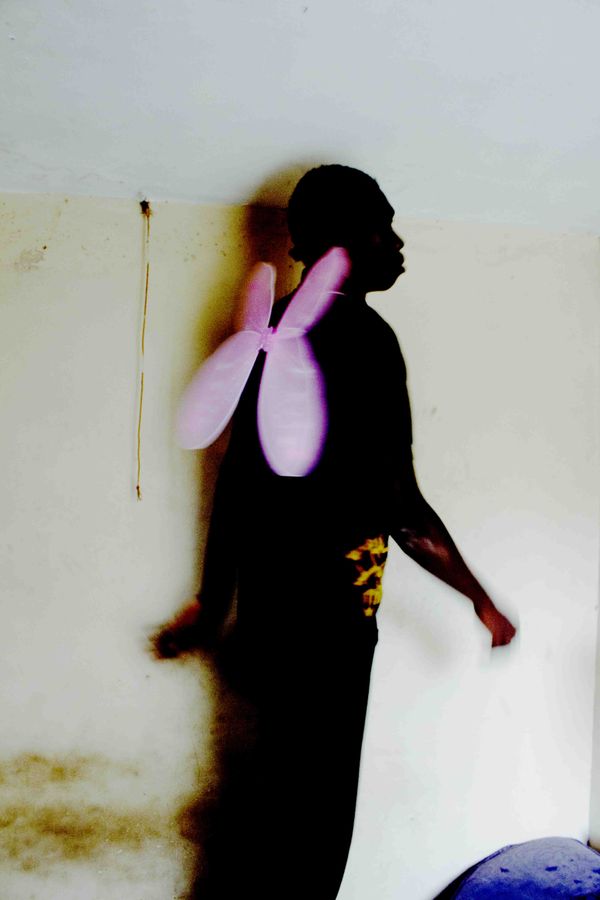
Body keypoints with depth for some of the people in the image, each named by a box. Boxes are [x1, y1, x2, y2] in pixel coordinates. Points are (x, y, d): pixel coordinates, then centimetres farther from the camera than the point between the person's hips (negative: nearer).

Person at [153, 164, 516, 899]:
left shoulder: (278, 327, 9)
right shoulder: (362, 336, -17)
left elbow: (237, 475, 11)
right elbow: (399, 507, -18)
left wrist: (214, 602, 18)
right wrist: (481, 598, -3)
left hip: (276, 612, 9)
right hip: (324, 625, -8)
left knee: (282, 799, 25)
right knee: (310, 820, 10)